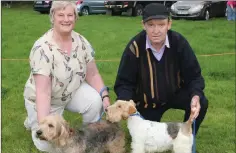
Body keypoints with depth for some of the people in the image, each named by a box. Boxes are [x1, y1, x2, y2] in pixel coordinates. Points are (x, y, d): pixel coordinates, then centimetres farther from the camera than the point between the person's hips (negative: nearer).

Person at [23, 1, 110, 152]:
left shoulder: (81, 42, -12)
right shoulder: (42, 48, -29)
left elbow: (93, 74, -5)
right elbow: (43, 92, -33)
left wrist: (105, 96, -20)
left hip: (72, 91, 4)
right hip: (44, 100, -4)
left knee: (96, 101, -25)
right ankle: (34, 120, 20)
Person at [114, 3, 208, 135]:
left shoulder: (179, 42, -21)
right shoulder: (135, 47, -25)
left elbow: (193, 76, -15)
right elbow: (124, 82, -18)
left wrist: (196, 96, -36)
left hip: (174, 93, 1)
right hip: (146, 101, -1)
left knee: (201, 103, -24)